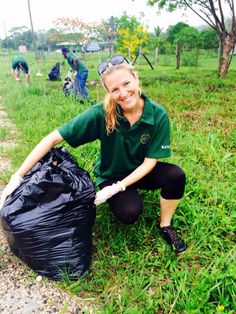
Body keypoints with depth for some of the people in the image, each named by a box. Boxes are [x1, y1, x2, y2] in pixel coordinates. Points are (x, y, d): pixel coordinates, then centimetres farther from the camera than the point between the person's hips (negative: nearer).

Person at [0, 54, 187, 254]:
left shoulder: (158, 115, -22)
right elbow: (54, 139, -26)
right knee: (129, 213, -28)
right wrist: (18, 176, -28)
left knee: (176, 175, -27)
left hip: (141, 171, 2)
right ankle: (127, 197, 11)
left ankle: (165, 226, 1)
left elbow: (150, 161, -16)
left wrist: (117, 187, -24)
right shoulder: (102, 113, -27)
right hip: (111, 174, -1)